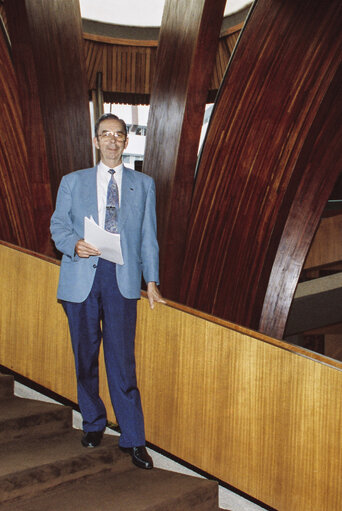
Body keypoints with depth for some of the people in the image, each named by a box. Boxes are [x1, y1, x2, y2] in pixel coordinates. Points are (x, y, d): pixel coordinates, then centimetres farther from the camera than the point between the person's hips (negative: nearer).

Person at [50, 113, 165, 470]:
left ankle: (133, 440, 5)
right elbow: (58, 225, 8)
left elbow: (148, 235, 12)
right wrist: (74, 244, -14)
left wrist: (151, 281, 5)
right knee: (85, 356, 9)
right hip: (81, 277, 1)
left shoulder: (143, 184, 15)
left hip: (122, 278, -1)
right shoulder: (73, 182, 14)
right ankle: (93, 423, 29)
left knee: (122, 360, -4)